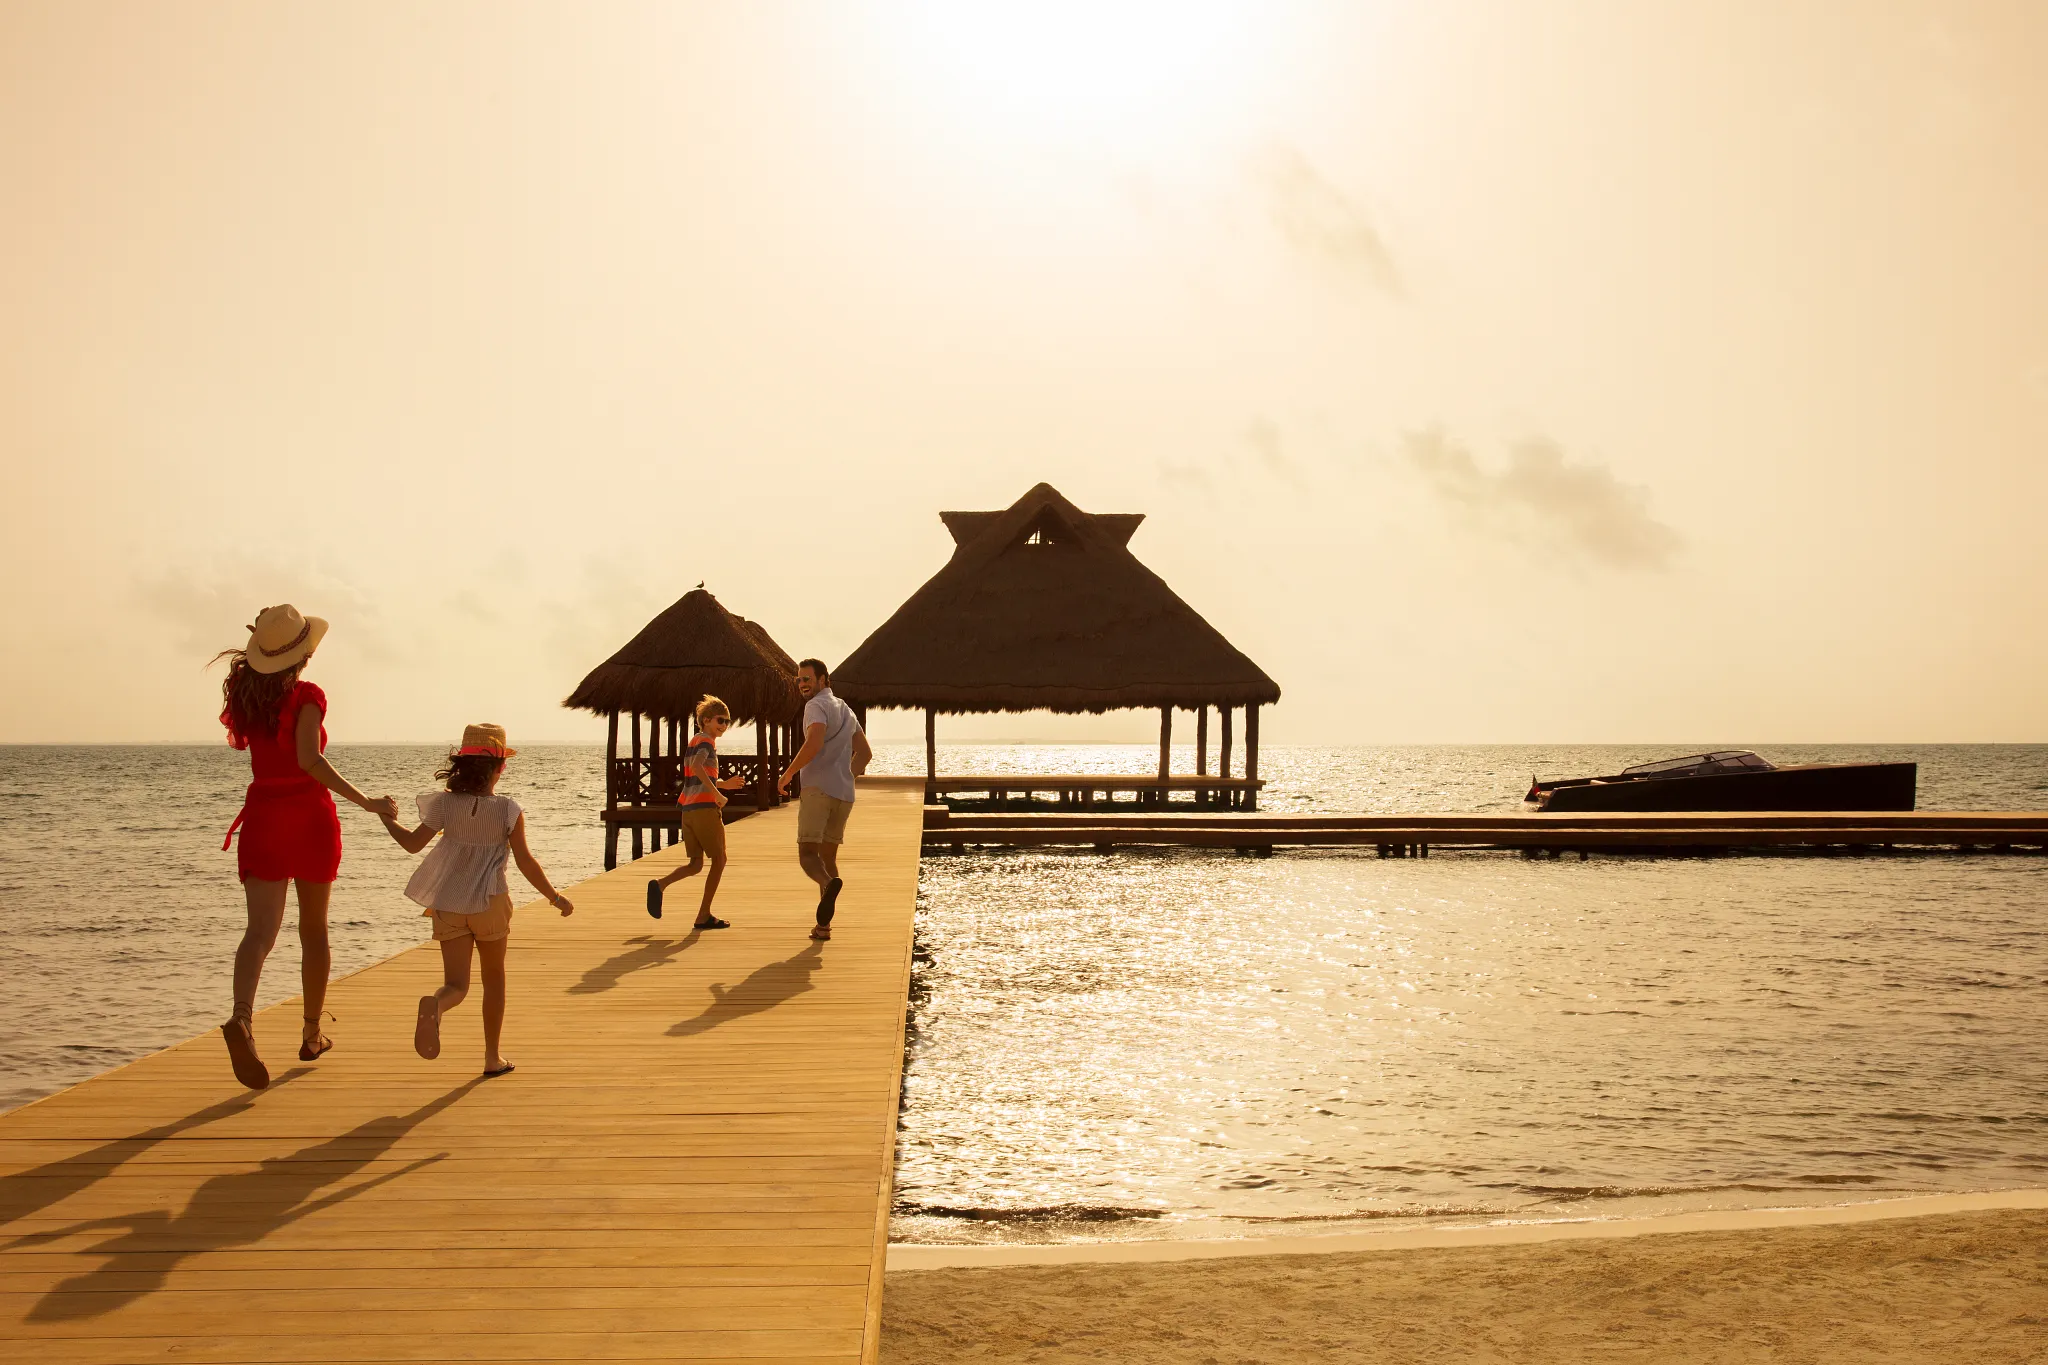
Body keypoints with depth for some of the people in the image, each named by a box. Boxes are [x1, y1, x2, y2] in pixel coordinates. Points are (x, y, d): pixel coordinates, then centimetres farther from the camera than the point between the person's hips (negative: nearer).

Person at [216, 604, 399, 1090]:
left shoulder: (247, 692, 4)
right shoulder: (308, 696, -12)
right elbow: (309, 759, -25)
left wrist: (261, 653, 22)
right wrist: (365, 802, -25)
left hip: (262, 817, 3)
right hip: (310, 817, -3)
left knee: (261, 930, -8)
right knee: (314, 929, 14)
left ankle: (242, 1019, -35)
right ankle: (312, 1035, 25)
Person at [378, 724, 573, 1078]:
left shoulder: (446, 804, -4)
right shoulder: (508, 810, -9)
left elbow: (413, 843, 0)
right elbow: (525, 861, -10)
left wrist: (389, 820, 20)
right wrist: (555, 897, 1)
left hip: (448, 905, 1)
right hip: (490, 903, -1)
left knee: (457, 984, 2)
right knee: (494, 977, 18)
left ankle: (434, 1005, -35)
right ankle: (492, 1057, 21)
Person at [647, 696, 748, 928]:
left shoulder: (694, 742, 21)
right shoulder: (707, 741, -6)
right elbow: (697, 766, -26)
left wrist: (724, 784, 24)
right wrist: (717, 794, -25)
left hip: (688, 810, 8)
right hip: (705, 807, -8)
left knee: (696, 863, 11)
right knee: (719, 859, 3)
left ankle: (660, 883, -14)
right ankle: (703, 915, 2)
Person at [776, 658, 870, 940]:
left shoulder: (817, 705, -6)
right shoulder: (846, 710, 21)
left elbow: (814, 743, -22)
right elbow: (865, 753, 26)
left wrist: (787, 774, -12)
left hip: (818, 788, -7)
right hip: (844, 793, 7)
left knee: (808, 853, -8)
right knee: (828, 855, 13)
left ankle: (830, 884, -40)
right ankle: (824, 924, 9)